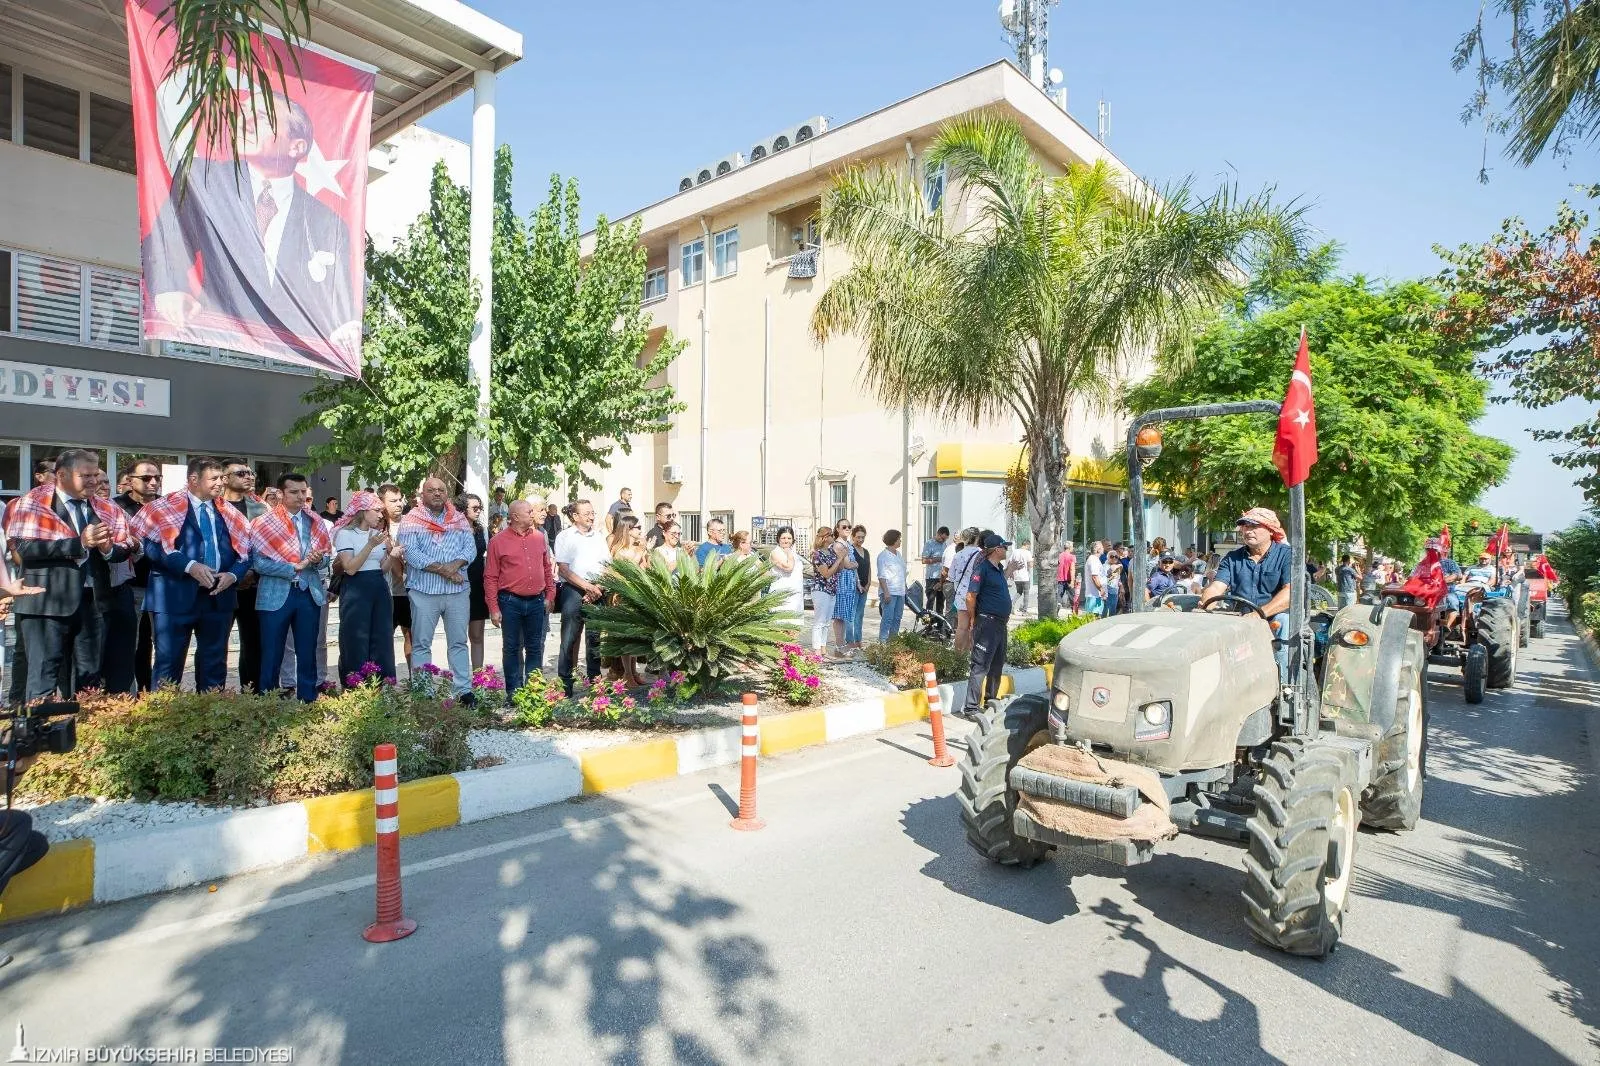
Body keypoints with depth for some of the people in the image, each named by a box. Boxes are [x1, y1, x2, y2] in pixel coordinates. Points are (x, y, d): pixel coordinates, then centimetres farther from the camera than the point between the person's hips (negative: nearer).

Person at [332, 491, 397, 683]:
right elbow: (350, 568, -15)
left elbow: (383, 568, 11)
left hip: (380, 590, 6)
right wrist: (370, 545, -20)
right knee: (356, 645, -1)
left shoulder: (379, 533, 13)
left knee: (382, 643, 6)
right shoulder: (345, 533, -5)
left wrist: (392, 554, -8)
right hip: (356, 591, -6)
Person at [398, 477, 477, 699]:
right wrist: (442, 569, -15)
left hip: (458, 590, 2)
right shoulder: (411, 520, 2)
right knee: (421, 644, 3)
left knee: (459, 642, 6)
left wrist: (454, 565, -17)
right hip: (423, 590, -2)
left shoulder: (460, 519, 11)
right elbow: (411, 553, -10)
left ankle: (463, 690, 10)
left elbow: (471, 548, 2)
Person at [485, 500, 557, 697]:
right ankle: (513, 691, 16)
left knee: (535, 647, 10)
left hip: (537, 601, 3)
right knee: (511, 647, 6)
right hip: (510, 602, -3)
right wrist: (493, 608, -7)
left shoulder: (539, 537, 7)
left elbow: (547, 567, 14)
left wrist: (550, 595, 10)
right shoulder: (499, 541, -4)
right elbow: (490, 577, -4)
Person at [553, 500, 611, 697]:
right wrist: (587, 586, -12)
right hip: (573, 590, -4)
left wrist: (596, 588, -3)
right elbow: (563, 569, -7)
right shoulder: (565, 536, 1)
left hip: (597, 591, 4)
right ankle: (565, 682, 0)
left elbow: (608, 566, 11)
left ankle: (594, 679, 20)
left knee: (595, 637, 10)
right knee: (569, 638, -5)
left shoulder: (599, 536, 13)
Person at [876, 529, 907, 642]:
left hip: (900, 592, 8)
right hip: (889, 592, -8)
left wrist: (905, 589, 18)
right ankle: (882, 642, -8)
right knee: (888, 618, -11)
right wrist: (886, 592, -20)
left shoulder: (899, 554, 16)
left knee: (897, 618, 10)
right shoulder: (883, 556, -8)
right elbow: (881, 576, -13)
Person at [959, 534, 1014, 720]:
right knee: (980, 666, -9)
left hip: (1001, 624, 9)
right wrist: (974, 621, -11)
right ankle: (970, 708, -7)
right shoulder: (982, 568, -14)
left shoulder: (999, 568, 14)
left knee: (997, 665, 18)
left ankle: (991, 700, 31)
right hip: (987, 623, -9)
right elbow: (971, 596, -17)